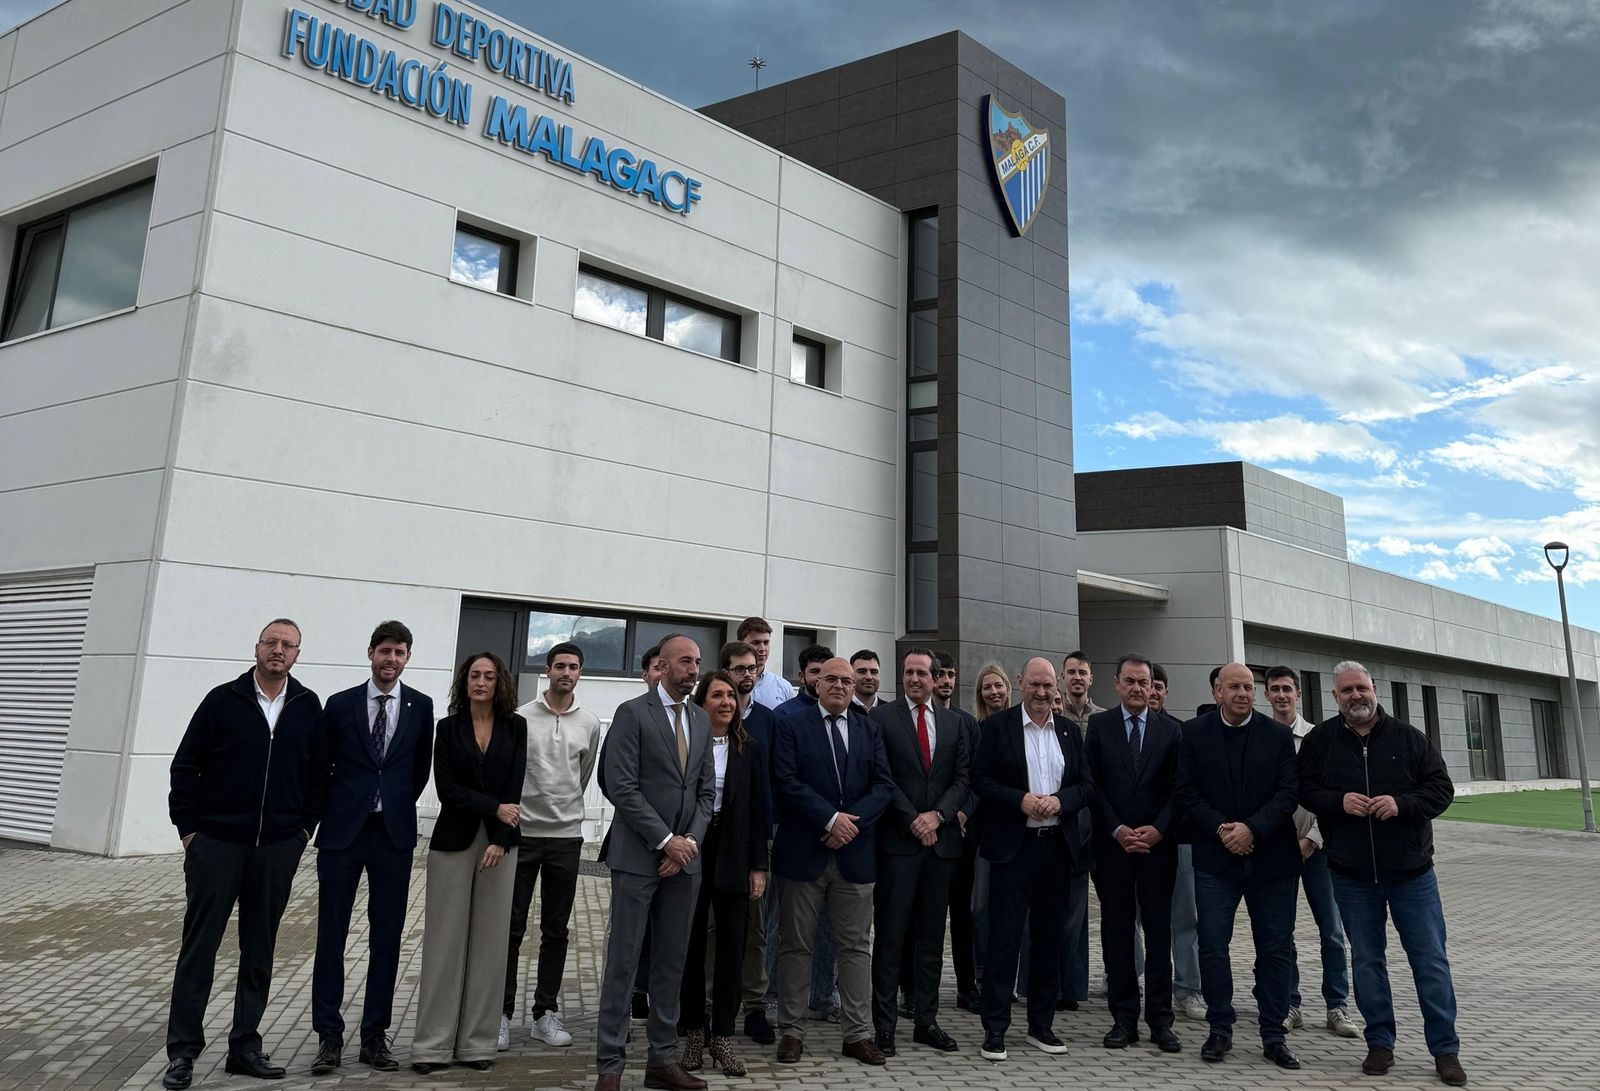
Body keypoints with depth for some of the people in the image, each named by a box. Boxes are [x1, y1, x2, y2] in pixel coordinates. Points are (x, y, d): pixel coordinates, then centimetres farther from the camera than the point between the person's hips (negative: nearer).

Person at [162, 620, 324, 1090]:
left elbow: (319, 771, 11)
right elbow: (185, 766, 1)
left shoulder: (308, 707, 4)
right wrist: (188, 829, -2)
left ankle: (245, 1047, 20)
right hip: (216, 844, -2)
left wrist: (305, 826, 6)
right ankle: (182, 1051, 15)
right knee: (199, 946, 4)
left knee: (259, 952, 10)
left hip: (279, 848, 2)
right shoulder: (223, 700, -2)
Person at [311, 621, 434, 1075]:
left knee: (387, 936, 6)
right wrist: (334, 810, 7)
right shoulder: (340, 704, 1)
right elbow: (321, 765, 9)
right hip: (342, 833, -1)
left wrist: (400, 804, 11)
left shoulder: (421, 706, 3)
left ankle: (375, 1035, 15)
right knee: (331, 934, 4)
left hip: (394, 833, 1)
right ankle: (329, 1035, 14)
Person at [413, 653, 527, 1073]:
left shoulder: (516, 727, 5)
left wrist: (500, 840, -11)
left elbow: (514, 786, -2)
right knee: (445, 941, 1)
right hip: (453, 841, -1)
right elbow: (446, 787, -4)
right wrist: (495, 808, -13)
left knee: (489, 942, 3)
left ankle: (477, 1043, 11)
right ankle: (433, 1045, 8)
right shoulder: (448, 728, 4)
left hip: (500, 842, 1)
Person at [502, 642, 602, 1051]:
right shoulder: (521, 717, -4)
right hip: (521, 832, -2)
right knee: (511, 928, 3)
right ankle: (502, 1012, 13)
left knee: (556, 930, 9)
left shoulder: (589, 723, 3)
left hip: (566, 835, 2)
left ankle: (544, 1012, 19)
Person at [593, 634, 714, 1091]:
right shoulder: (632, 713, -6)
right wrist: (666, 840, -15)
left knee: (672, 962, 10)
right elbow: (622, 787, -13)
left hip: (685, 856, 5)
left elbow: (706, 790, 11)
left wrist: (689, 841, -4)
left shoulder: (701, 719, 11)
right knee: (623, 961, 0)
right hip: (638, 856, -5)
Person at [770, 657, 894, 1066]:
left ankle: (858, 1034, 17)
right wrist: (830, 818, -16)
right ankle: (792, 1031, 18)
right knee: (796, 945, 7)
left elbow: (884, 785, 3)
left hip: (855, 853, 3)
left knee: (855, 946, 8)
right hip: (803, 852, -3)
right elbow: (788, 782, -10)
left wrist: (852, 820, -11)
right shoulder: (791, 726, 0)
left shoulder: (869, 730, 11)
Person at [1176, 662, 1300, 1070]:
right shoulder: (1193, 733, 1)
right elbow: (1187, 791, -2)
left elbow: (1287, 793, -4)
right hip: (1215, 858, -1)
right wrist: (1221, 829, -13)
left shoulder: (1278, 736, 3)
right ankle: (1220, 1030, 16)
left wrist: (1252, 829, -16)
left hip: (1271, 857, 1)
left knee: (1275, 949, 6)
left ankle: (1273, 1036, 18)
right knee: (1213, 947, 2)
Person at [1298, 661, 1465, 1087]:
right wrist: (1338, 801, -16)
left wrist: (1401, 803, -18)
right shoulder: (1320, 740, 1)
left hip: (1412, 871, 0)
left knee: (1431, 960, 3)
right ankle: (1380, 1043, 22)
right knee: (1367, 960, 9)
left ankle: (1445, 1049, 15)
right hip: (1351, 875, 1)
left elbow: (1441, 788, -1)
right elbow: (1303, 789, 2)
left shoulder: (1408, 737, 0)